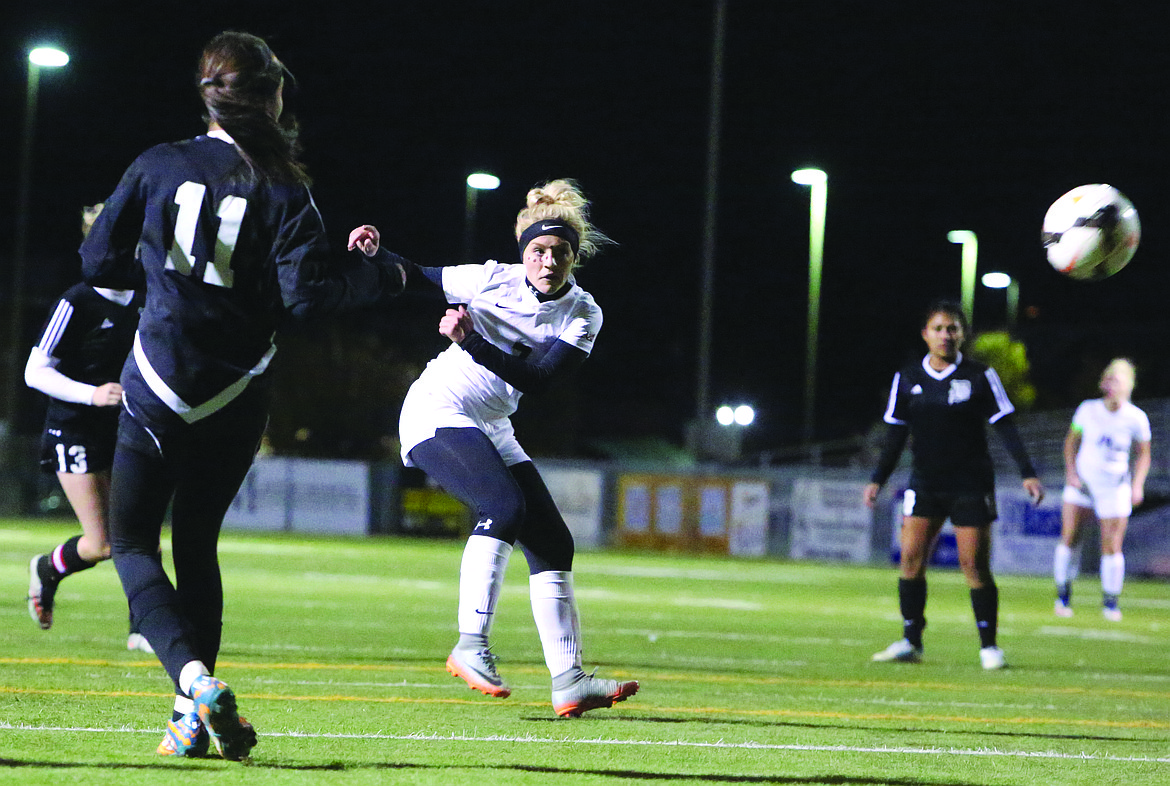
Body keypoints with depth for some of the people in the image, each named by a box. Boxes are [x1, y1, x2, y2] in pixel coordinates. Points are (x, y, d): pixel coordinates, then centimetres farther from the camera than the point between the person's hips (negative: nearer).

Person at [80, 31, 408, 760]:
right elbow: (305, 292, -13)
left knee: (133, 542, 7)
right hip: (235, 397, 1)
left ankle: (194, 679, -19)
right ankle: (195, 721, 12)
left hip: (159, 385, -1)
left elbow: (99, 260, 2)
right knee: (197, 543, 17)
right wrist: (378, 273, 2)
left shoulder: (159, 166, -2)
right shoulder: (283, 190, -6)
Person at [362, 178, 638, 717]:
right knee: (506, 507, -28)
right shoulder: (493, 281, -10)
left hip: (491, 430, 6)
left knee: (553, 543, -1)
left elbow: (538, 379, -16)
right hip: (437, 410, -6)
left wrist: (473, 342, -26)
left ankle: (568, 681, 2)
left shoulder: (582, 315, -2)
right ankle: (471, 647, -26)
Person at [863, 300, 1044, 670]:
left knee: (974, 563, -6)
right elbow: (896, 434, 9)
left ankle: (989, 646, 4)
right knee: (911, 556, -9)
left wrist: (1027, 473, -9)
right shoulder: (907, 380, 5)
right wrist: (878, 480, 1)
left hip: (971, 483, -3)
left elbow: (1005, 427, -1)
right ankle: (911, 641, -2)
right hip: (925, 483, 3)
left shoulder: (980, 377, -2)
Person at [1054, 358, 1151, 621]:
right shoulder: (1088, 410, -3)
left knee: (1112, 547, -4)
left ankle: (1110, 601, 12)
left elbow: (1143, 455, 5)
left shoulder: (1136, 419, -5)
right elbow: (1071, 442, 7)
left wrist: (1138, 485, -7)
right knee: (1069, 538, -5)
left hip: (1115, 488, -1)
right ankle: (1063, 594, 10)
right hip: (1082, 482, 1)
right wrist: (1071, 472, -6)